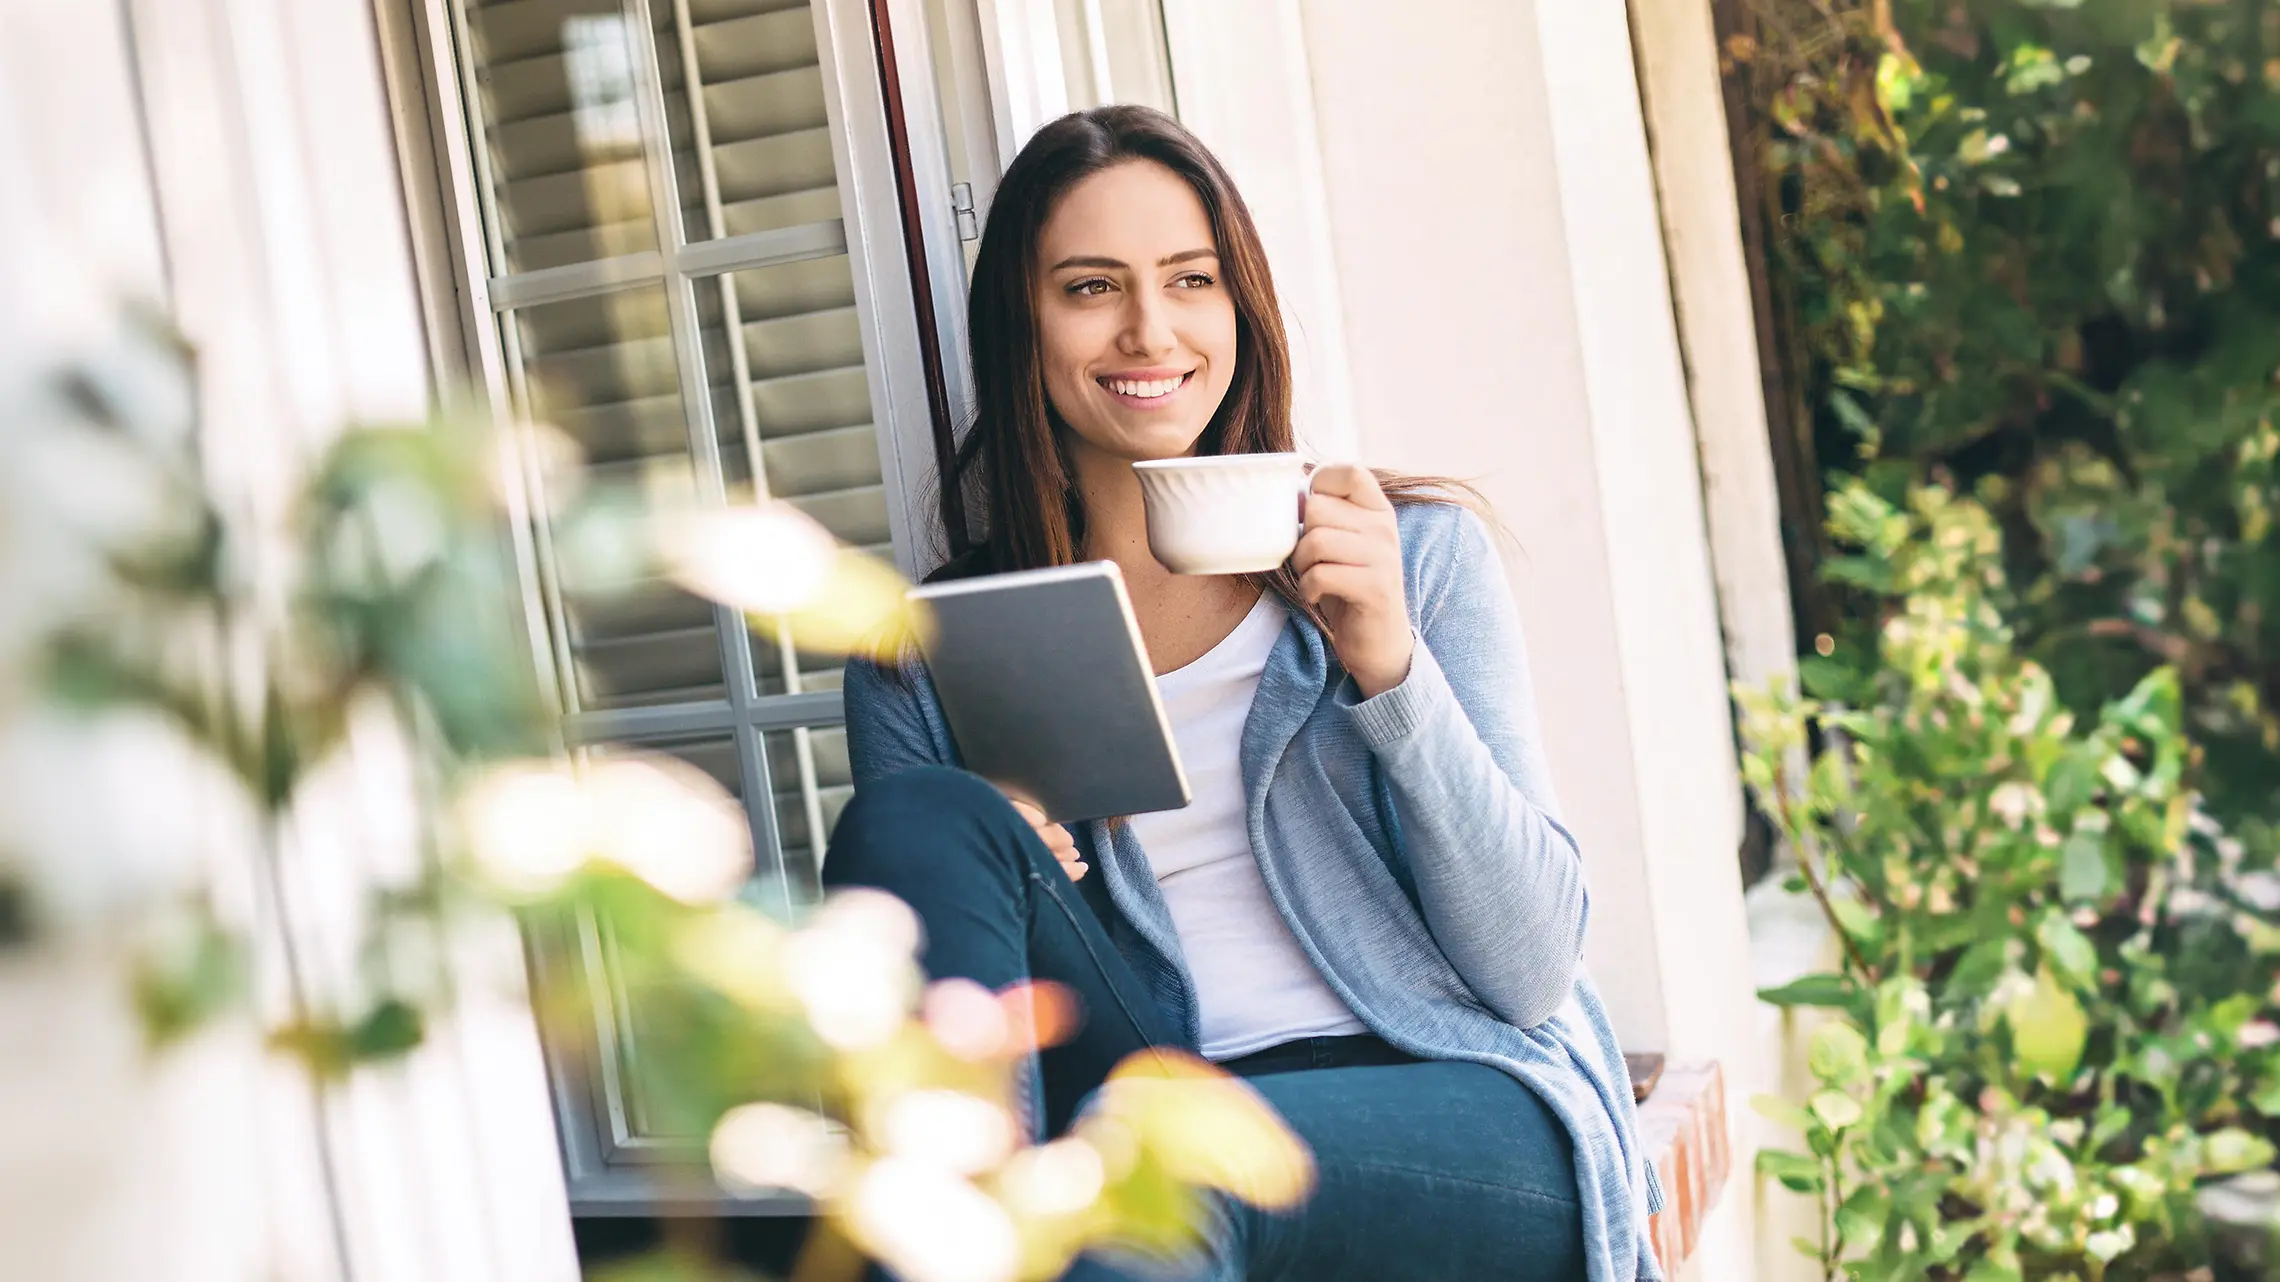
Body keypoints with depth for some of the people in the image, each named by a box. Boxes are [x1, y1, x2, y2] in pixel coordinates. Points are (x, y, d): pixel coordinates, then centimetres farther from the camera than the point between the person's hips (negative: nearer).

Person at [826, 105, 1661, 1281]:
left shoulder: (1414, 552, 7)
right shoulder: (924, 658, 10)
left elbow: (1533, 975, 1)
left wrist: (1390, 664, -12)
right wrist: (983, 866, -10)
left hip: (1468, 1125, -3)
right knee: (914, 819, -20)